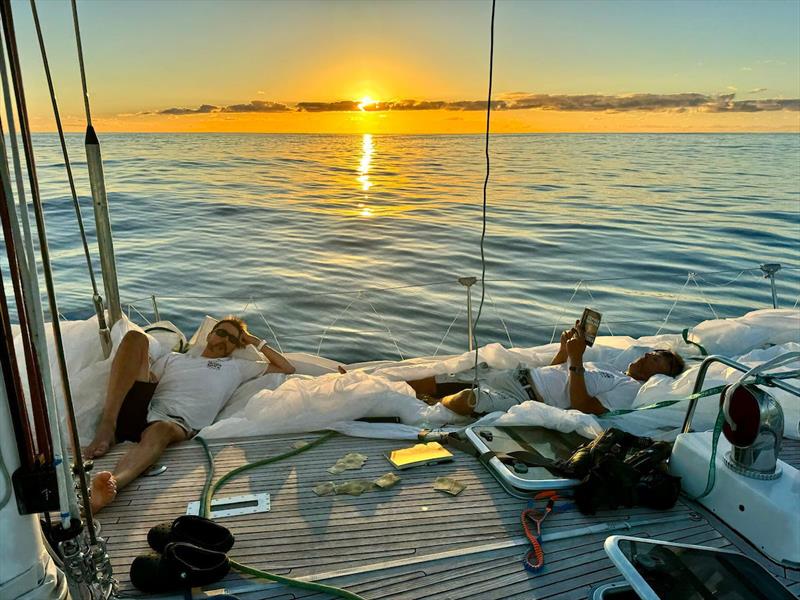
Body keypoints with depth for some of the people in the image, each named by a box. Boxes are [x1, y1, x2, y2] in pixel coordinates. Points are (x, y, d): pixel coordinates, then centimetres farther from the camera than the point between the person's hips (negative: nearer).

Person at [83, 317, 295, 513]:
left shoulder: (237, 367, 29)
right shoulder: (175, 357, 33)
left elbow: (287, 369, 28)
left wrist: (256, 342, 30)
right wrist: (143, 374, 1)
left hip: (176, 422, -2)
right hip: (139, 410, 3)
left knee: (160, 430, -41)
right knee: (135, 337, -14)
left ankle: (112, 483, -71)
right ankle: (107, 426, -28)